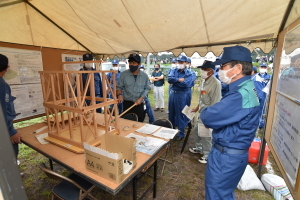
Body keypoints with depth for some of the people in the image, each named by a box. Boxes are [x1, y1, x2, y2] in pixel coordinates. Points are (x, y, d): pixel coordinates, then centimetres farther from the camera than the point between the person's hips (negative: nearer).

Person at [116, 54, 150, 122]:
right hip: (127, 104, 0)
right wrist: (119, 94, -17)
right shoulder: (123, 74, -4)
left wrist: (141, 98, -9)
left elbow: (147, 88, 4)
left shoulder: (144, 75, -2)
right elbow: (119, 87, 3)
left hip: (139, 104, 1)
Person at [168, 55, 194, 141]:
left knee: (180, 114, 4)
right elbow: (169, 78, -10)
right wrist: (179, 80, -19)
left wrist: (174, 80, -10)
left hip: (182, 96, -5)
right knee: (171, 113, 15)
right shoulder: (174, 71, 8)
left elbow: (185, 84, -20)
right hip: (172, 94, 5)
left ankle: (181, 133, 19)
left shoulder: (189, 74, -5)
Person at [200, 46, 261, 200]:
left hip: (226, 156, -9)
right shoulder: (247, 88, 6)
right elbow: (224, 112, 10)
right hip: (233, 153, 9)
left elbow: (209, 118, -30)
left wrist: (204, 112, -8)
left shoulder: (241, 95, -29)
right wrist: (210, 112, -8)